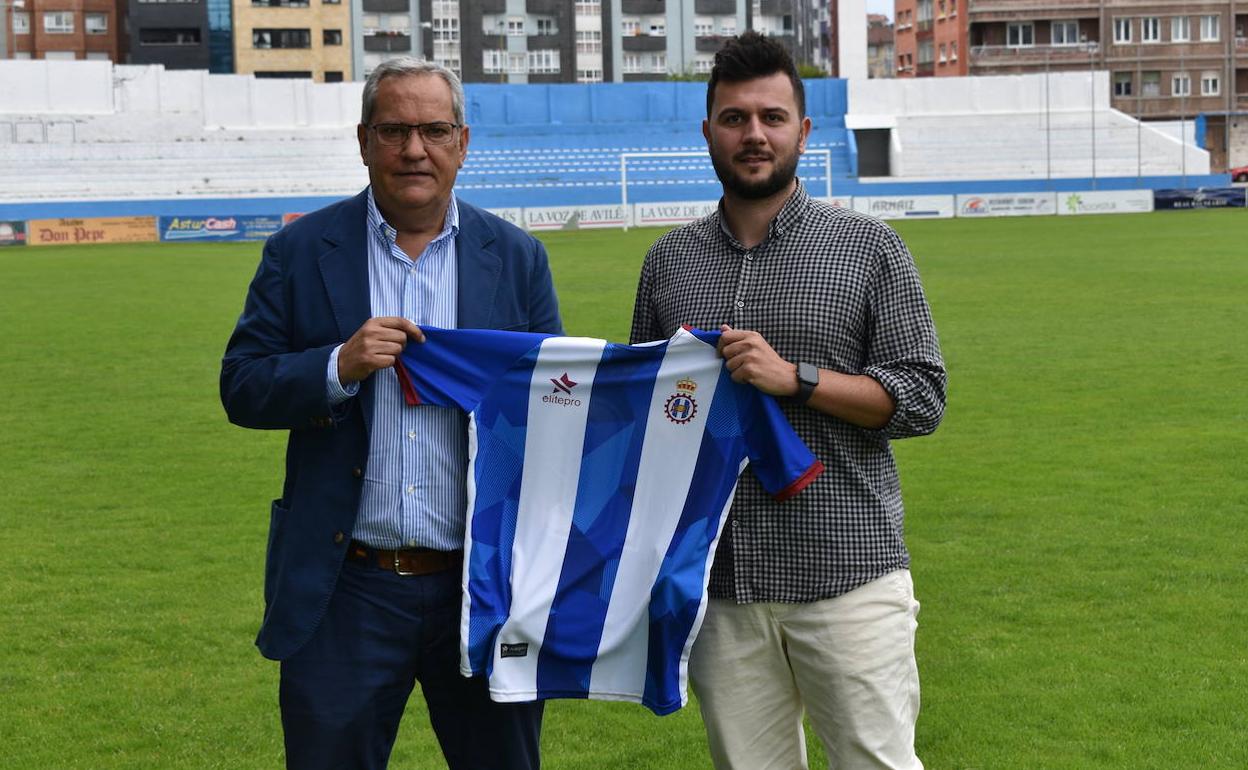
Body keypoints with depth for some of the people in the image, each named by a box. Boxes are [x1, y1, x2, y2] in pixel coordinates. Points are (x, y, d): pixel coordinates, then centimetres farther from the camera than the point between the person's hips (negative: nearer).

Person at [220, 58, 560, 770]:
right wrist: (340, 365, -17)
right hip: (345, 591, -1)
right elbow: (241, 387, 0)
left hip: (486, 589, 1)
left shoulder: (518, 258, 5)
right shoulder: (301, 252, 2)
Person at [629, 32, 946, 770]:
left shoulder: (869, 248, 2)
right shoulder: (671, 260, 11)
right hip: (721, 587, 3)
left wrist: (795, 377, -15)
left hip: (848, 578, -3)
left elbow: (922, 398, -3)